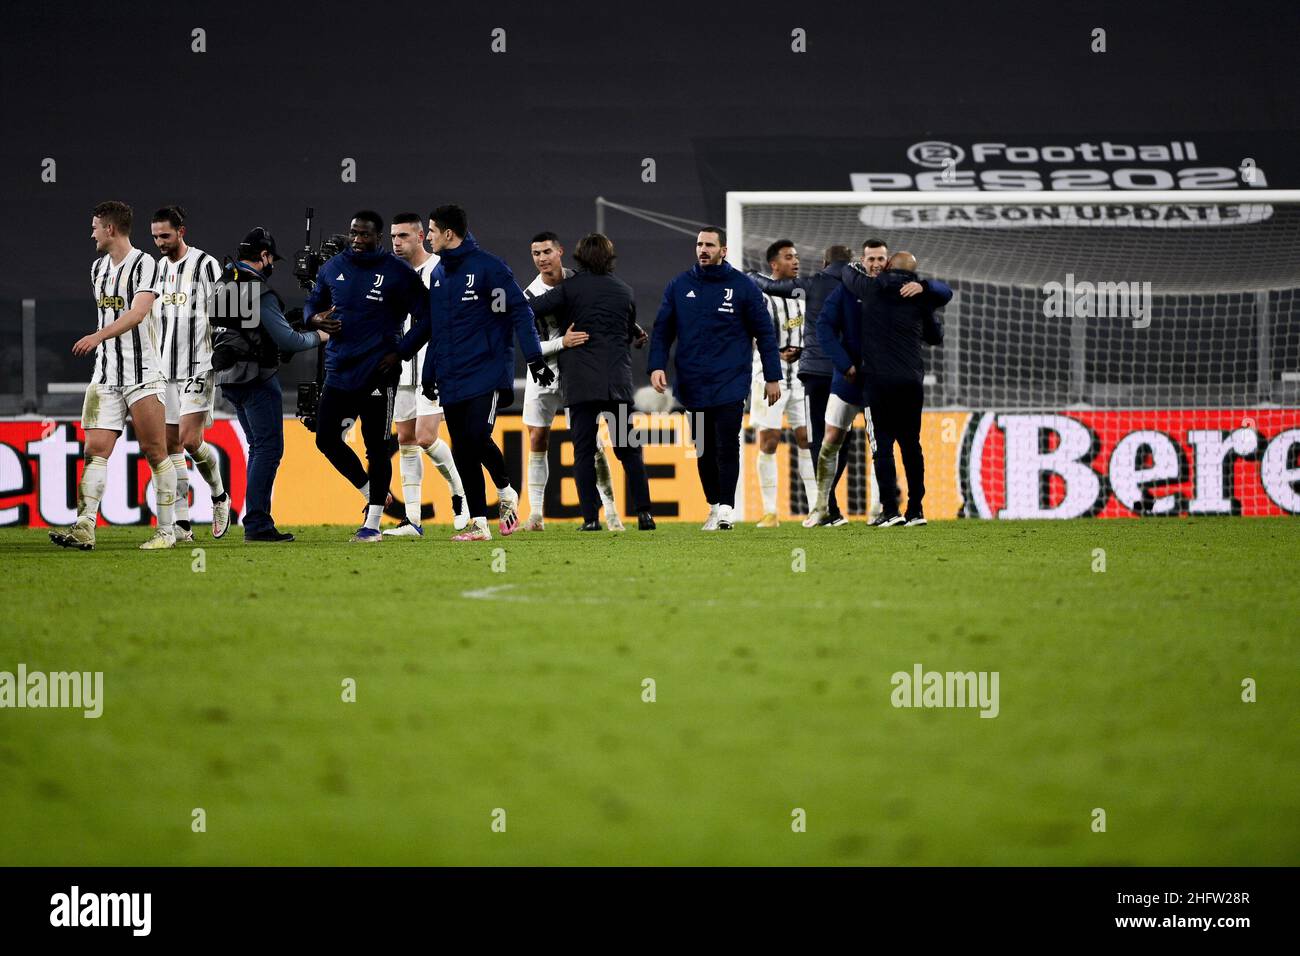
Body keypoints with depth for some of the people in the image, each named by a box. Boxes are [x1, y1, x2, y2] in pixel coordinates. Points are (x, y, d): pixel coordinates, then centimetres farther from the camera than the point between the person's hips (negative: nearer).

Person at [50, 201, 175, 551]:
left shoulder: (143, 264, -9)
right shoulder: (98, 268, 16)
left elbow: (138, 312, -22)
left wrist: (98, 336, -33)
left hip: (142, 374, -7)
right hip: (105, 374, 7)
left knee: (155, 451, -2)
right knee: (96, 449, -5)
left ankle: (166, 531, 4)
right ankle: (84, 529, -13)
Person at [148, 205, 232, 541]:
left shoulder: (205, 265, -6)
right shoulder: (158, 267, 14)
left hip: (199, 368, -7)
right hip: (165, 371, 7)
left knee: (190, 439, -16)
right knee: (170, 445, 2)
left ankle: (219, 495, 10)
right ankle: (181, 524, 4)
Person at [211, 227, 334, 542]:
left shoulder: (224, 287, 12)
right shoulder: (259, 292, -16)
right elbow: (286, 340, -18)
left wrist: (308, 324, 20)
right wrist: (317, 337, 1)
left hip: (229, 379, 9)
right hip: (256, 378, -9)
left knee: (258, 447, 16)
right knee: (269, 448, -5)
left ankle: (256, 522, 15)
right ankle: (257, 524, -10)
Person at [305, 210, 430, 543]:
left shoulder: (397, 273, -5)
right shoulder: (332, 268, 9)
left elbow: (425, 317, -2)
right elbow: (312, 303, 21)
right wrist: (316, 318, -3)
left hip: (377, 374, -5)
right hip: (339, 371, 5)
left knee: (376, 446, -1)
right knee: (327, 438, 3)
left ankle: (373, 523, 4)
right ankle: (371, 493, 23)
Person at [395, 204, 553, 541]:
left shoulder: (488, 267, -8)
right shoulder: (438, 273, 14)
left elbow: (519, 311, -10)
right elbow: (430, 323, 22)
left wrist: (535, 358, -15)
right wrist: (398, 353, 20)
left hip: (486, 371, -7)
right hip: (451, 380, 7)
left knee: (478, 437, -19)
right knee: (462, 451, 3)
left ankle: (506, 492, 7)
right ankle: (478, 523, 9)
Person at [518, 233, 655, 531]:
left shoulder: (570, 287, -2)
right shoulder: (624, 291, 10)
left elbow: (530, 308, -11)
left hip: (582, 383, -3)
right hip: (619, 380, 3)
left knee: (584, 451, 0)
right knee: (629, 450, 9)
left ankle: (591, 517, -7)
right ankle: (643, 512, 3)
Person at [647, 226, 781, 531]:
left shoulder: (742, 286, 0)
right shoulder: (679, 286, 6)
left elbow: (764, 332, 4)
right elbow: (662, 330, 9)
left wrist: (772, 377, 2)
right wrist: (656, 366, -7)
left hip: (730, 382, -3)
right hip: (693, 383, 3)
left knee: (727, 446, -10)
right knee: (704, 449, 9)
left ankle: (726, 509, -10)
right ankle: (713, 506, 19)